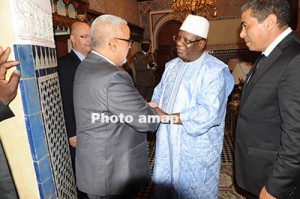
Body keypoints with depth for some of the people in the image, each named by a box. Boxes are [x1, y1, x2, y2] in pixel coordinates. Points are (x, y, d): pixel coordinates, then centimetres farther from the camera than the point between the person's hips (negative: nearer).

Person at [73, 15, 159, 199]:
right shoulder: (113, 77, -28)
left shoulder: (86, 66, 2)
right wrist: (153, 113, 0)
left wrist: (143, 106, 0)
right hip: (110, 173, -8)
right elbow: (148, 121, -20)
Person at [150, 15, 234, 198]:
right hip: (167, 142, 7)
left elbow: (210, 112, -25)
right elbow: (160, 93, 15)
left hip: (196, 148, -6)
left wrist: (167, 117, -24)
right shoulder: (172, 65, 9)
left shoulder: (214, 71, -17)